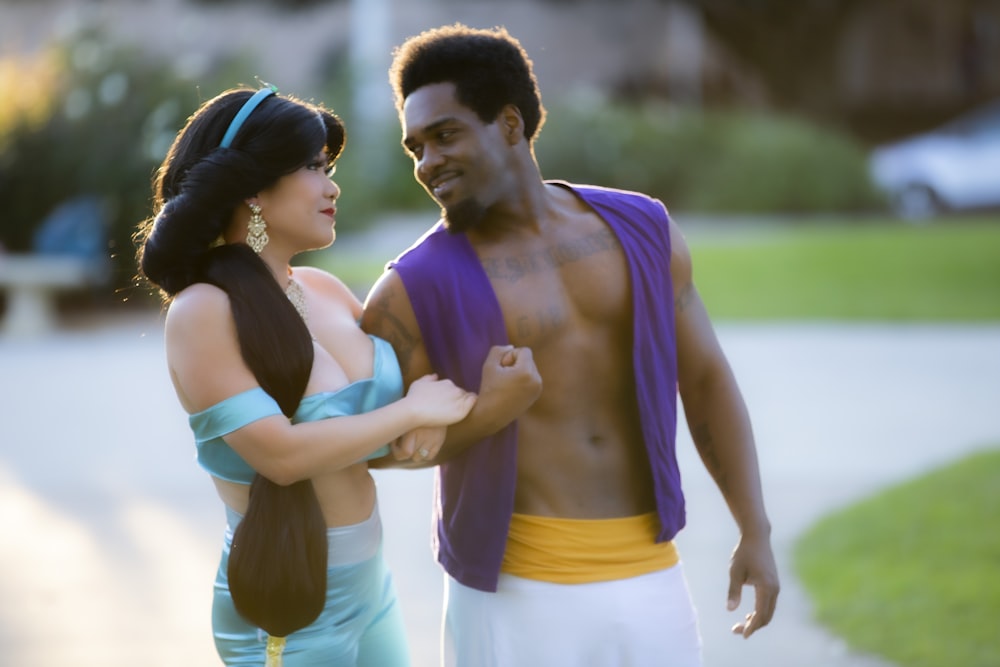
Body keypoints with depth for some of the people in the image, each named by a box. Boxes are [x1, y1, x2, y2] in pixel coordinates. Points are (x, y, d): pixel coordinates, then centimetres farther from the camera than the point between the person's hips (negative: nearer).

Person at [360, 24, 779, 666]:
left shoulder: (642, 231, 4)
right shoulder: (414, 290, -7)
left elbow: (706, 381, 9)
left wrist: (756, 533, 3)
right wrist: (487, 415, -20)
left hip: (650, 579, 4)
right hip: (515, 587, -3)